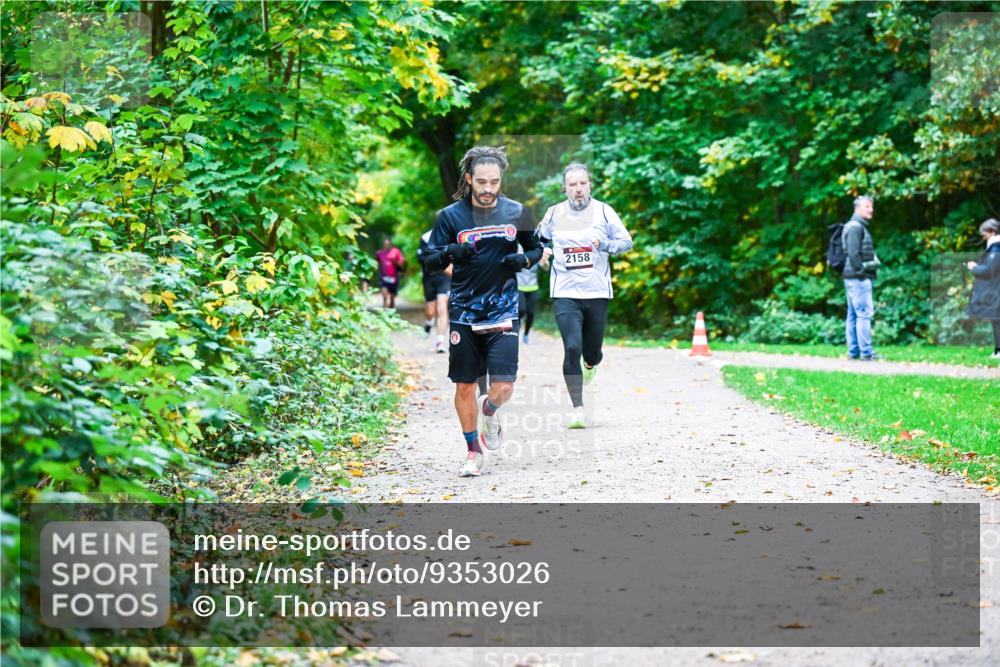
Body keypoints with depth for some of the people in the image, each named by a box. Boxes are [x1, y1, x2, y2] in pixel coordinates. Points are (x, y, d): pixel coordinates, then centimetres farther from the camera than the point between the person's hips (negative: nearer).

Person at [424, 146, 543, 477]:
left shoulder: (516, 212, 1)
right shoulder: (450, 216, -2)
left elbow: (537, 249, 14)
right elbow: (429, 262, -2)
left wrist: (525, 259, -8)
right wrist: (451, 253, -23)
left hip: (502, 312, 0)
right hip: (464, 313, 0)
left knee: (503, 387, -10)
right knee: (465, 386, 5)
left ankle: (489, 413, 27)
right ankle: (474, 450, 25)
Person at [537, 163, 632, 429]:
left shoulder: (603, 211, 0)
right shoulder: (553, 214, 4)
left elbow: (626, 242, 1)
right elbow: (539, 239, 21)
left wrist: (605, 243, -18)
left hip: (597, 293, 0)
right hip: (565, 294, 0)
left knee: (592, 351, 9)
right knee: (572, 348, -15)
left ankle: (590, 365, 49)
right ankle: (577, 408, -9)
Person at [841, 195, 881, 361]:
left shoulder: (861, 227, 21)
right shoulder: (855, 227, -11)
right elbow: (853, 253, -20)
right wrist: (861, 271, -19)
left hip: (854, 278, 11)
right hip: (859, 278, -11)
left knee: (853, 315, 10)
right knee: (864, 313, -11)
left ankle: (853, 351, 13)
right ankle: (866, 352, -13)